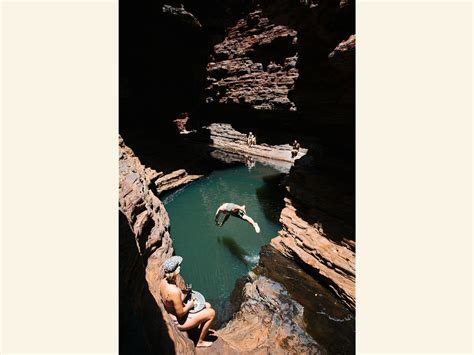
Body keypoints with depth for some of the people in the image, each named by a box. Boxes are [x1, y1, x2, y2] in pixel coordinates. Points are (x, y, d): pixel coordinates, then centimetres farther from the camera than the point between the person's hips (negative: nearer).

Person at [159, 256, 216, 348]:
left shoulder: (163, 281, -11)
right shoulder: (174, 291, -38)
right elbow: (180, 313, -27)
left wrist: (184, 295, 0)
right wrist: (189, 305, -10)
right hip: (179, 321, -8)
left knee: (207, 305, 15)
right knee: (211, 313, 0)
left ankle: (204, 330, 37)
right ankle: (200, 342, 20)